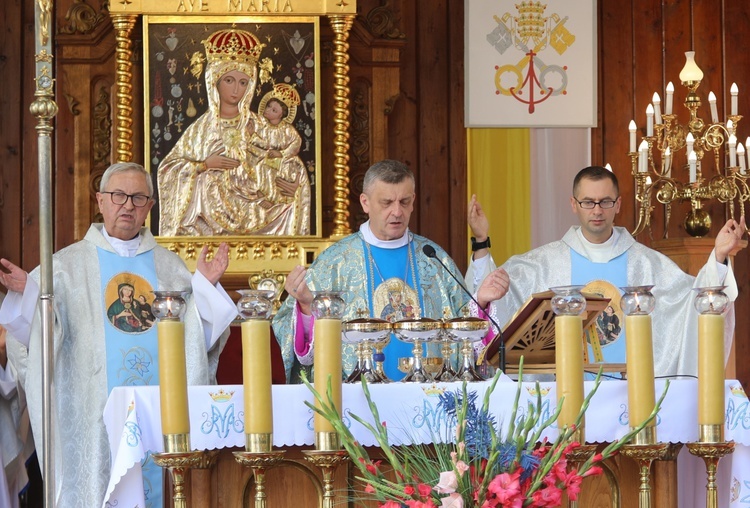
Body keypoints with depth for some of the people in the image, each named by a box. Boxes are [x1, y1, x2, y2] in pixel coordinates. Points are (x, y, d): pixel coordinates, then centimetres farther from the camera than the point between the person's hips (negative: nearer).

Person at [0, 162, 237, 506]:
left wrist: (204, 285, -7)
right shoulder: (68, 265, 7)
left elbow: (198, 336, 6)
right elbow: (37, 333, -2)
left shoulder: (169, 266, 14)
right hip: (94, 415, -2)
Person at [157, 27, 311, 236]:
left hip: (251, 222, 0)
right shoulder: (201, 129, 7)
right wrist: (204, 165, -6)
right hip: (207, 221, 0)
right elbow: (167, 169, 6)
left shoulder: (258, 127, 8)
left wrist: (293, 185, -15)